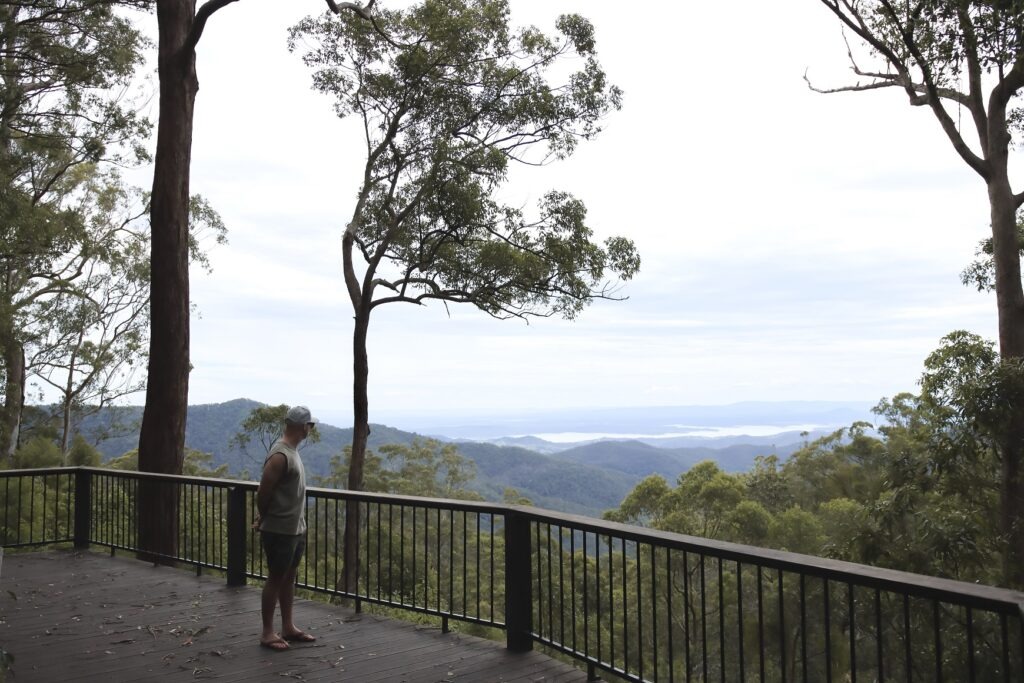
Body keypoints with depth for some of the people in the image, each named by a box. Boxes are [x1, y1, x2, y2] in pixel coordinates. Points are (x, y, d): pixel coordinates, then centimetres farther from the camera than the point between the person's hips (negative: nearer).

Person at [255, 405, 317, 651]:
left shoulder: (291, 451, 10)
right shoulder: (280, 455, -21)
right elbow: (263, 492, -19)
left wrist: (263, 517, 10)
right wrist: (264, 519, -3)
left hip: (296, 529, 9)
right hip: (280, 530, -9)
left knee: (289, 577, 15)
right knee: (275, 578, 1)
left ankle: (288, 627, 24)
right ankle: (267, 633, 11)